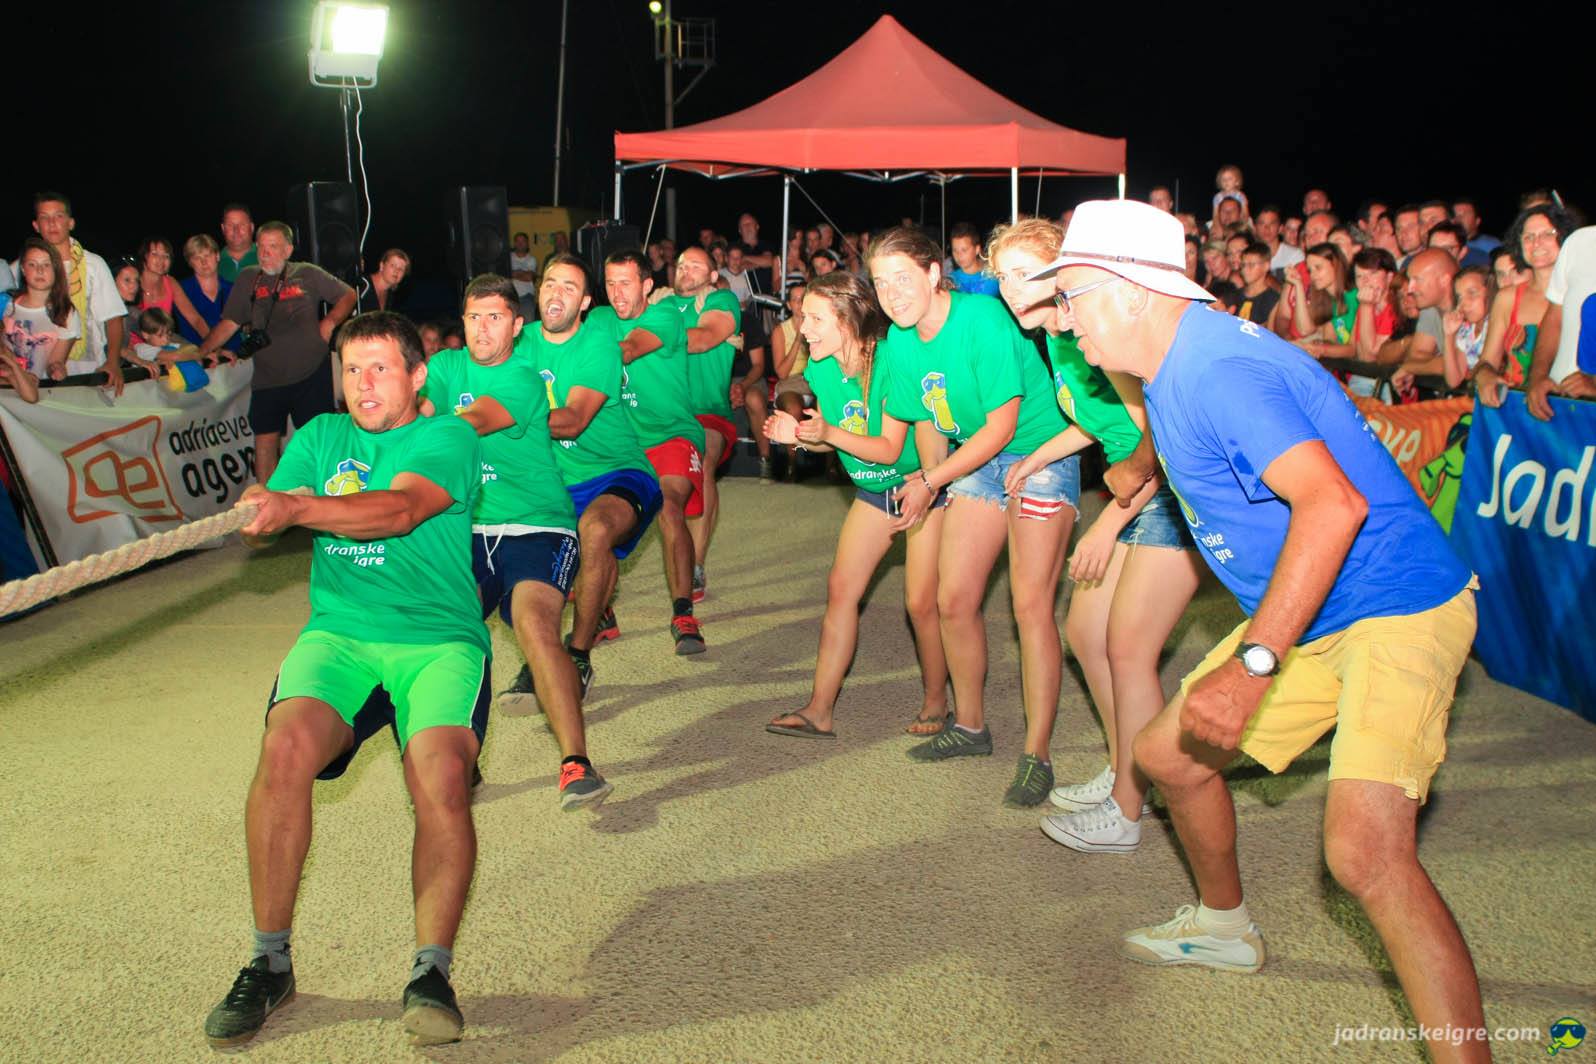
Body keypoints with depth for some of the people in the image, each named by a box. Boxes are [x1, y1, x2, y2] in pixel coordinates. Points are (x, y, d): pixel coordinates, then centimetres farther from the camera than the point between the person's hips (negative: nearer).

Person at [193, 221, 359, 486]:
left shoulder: (307, 274, 5)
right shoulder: (248, 279, 11)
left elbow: (348, 295, 10)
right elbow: (229, 323, 13)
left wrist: (330, 321, -5)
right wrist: (203, 351, 3)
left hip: (312, 375, -2)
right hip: (267, 379, 2)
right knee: (265, 438, 0)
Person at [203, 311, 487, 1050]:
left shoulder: (447, 439, 3)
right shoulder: (319, 437, 19)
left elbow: (401, 509, -16)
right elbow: (269, 512, 8)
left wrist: (299, 508, -30)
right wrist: (253, 511, -16)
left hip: (439, 640, -2)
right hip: (338, 634, 3)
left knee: (441, 778, -28)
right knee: (285, 747, -26)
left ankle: (431, 972, -11)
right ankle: (269, 962, -11)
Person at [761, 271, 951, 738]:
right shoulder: (821, 370, -7)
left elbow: (889, 449, -28)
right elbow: (832, 439, 1)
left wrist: (827, 432, -39)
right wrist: (796, 435, -19)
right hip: (874, 490, 7)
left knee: (921, 602, -7)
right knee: (841, 588, 0)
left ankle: (936, 702, 15)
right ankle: (820, 710, 4)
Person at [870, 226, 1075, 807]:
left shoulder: (983, 320, -23)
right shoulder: (898, 342, -1)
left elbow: (1001, 427, -20)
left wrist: (931, 482, -18)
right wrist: (930, 479, -2)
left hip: (1040, 454, -7)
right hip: (978, 460, 7)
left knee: (1030, 604, -13)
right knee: (953, 600, 5)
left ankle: (1037, 755, -6)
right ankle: (970, 726, 25)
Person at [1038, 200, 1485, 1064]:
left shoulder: (1217, 370, -25)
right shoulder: (1171, 370, 7)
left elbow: (1333, 504, -37)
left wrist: (1251, 666, -38)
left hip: (1394, 609, -10)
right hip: (1305, 616, 10)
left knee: (1365, 852, -28)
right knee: (1168, 755, 19)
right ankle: (1224, 926, 43)